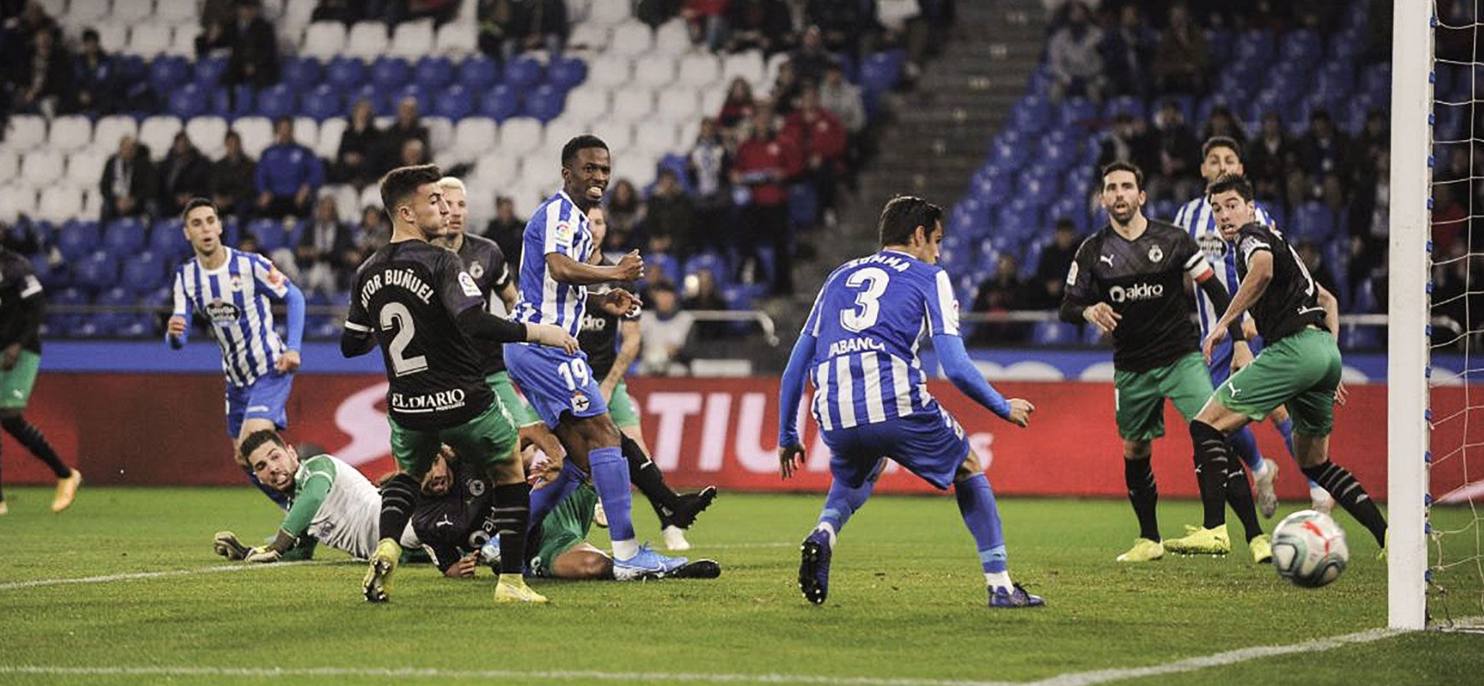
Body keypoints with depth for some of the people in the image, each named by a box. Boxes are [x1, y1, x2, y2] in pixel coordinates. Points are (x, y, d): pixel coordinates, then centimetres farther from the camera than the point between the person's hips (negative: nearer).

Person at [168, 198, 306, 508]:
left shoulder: (250, 265, -16)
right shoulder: (186, 277, -2)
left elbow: (294, 297, -4)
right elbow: (178, 341, -4)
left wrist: (293, 348, -15)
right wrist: (173, 334, -30)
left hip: (271, 369, -7)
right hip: (236, 377, 7)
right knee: (244, 460, 11)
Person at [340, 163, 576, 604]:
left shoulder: (368, 273, 4)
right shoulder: (439, 263, -16)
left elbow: (351, 345, 12)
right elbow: (476, 324, -29)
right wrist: (536, 332, -20)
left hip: (407, 408, 5)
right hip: (462, 401, -5)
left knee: (407, 474, 32)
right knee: (509, 471, 18)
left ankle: (385, 548, 4)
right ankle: (511, 581, 14)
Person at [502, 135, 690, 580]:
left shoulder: (575, 219, 23)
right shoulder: (560, 211, -9)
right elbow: (561, 268, -28)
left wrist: (603, 302, 17)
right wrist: (617, 273, -16)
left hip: (528, 348, 11)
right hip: (545, 343, -11)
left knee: (580, 459, 11)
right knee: (603, 435, -13)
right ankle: (627, 554, -17)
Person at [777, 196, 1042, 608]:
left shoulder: (840, 277, 27)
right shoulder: (929, 277, 13)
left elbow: (796, 366, 26)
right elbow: (955, 367, 2)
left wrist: (787, 436, 33)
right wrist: (1004, 408, 17)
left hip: (835, 415, 4)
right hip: (895, 403, -4)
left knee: (855, 475, 37)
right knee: (969, 465, 21)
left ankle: (824, 533, 4)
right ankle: (1000, 585, 14)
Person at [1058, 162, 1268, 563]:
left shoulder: (1173, 240, -5)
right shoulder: (1093, 251, 0)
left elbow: (1214, 290, 0)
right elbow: (1067, 307, 2)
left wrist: (1239, 341, -5)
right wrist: (1089, 312, -21)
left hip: (1182, 356, -3)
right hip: (1131, 366, 3)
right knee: (1134, 452, 10)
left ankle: (1256, 537, -17)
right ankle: (1149, 540, 29)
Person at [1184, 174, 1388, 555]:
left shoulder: (1253, 235, 2)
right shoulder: (1277, 242, 30)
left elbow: (1262, 267, -24)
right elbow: (1328, 300, 36)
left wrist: (1224, 323, -20)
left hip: (1295, 345, -9)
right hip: (1325, 352, 9)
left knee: (1207, 425, -8)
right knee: (1313, 462, 23)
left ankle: (1214, 530, -20)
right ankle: (1388, 536, 14)